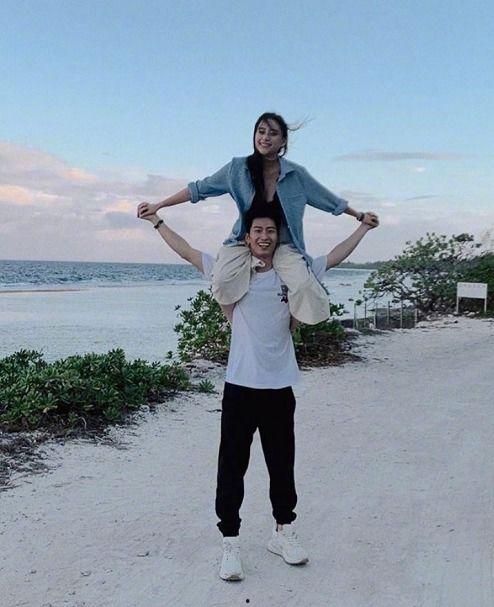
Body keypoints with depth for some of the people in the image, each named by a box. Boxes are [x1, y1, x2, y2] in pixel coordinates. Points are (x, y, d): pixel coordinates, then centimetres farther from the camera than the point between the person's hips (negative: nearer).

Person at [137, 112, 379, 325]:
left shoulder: (296, 174, -7)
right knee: (223, 282, -29)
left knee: (304, 285, -27)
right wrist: (158, 206, 1)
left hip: (284, 245, 0)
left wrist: (360, 216, 13)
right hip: (244, 242, 0)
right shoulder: (238, 168, -7)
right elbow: (198, 189, 0)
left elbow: (329, 200, 7)